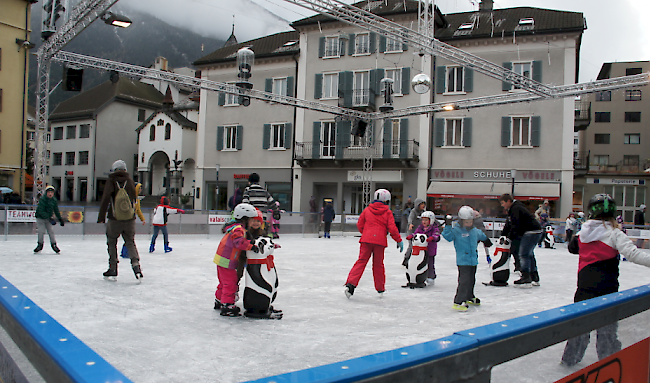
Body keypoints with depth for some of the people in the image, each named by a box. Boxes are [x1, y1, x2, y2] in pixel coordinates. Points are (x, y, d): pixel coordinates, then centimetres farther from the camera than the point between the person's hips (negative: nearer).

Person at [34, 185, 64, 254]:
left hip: (48, 218, 4)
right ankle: (40, 245, 10)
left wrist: (60, 220, 2)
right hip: (40, 218, -4)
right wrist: (49, 218, -35)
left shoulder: (54, 201, -1)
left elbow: (56, 211, 7)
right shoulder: (42, 200, -19)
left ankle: (54, 245, 6)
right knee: (41, 231, -10)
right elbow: (41, 211, -27)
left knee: (50, 231, -5)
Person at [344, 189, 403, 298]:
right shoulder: (387, 212, 3)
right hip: (380, 241, -1)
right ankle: (380, 289, 21)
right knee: (378, 264, 12)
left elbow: (360, 225, 11)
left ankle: (350, 284, -12)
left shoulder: (367, 210, 10)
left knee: (361, 261, 2)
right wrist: (399, 241, 7)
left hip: (366, 240, 1)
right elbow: (392, 229, -2)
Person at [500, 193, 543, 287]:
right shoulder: (512, 209, 16)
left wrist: (509, 237, -17)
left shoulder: (516, 209, -17)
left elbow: (516, 226, -22)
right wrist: (502, 236, 12)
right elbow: (508, 225, 18)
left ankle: (526, 279, -15)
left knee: (523, 254, -13)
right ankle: (535, 279, 23)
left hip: (532, 232, -11)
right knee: (529, 254, 16)